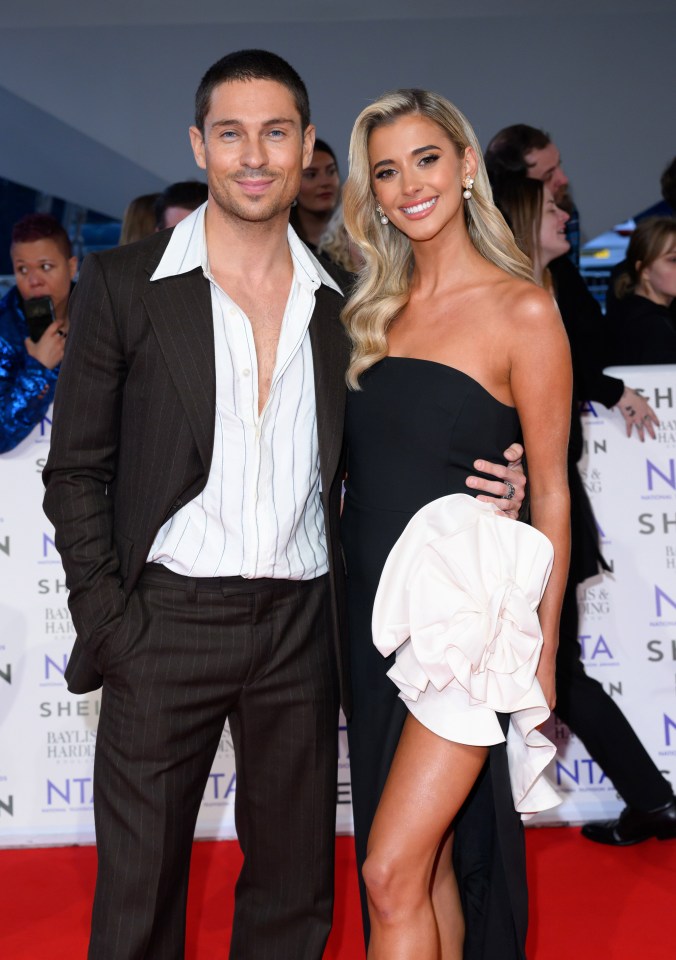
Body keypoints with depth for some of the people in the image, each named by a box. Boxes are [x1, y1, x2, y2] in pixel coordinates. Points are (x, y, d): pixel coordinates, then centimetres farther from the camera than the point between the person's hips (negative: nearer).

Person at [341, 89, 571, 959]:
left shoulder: (523, 311, -7)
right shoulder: (375, 310, 11)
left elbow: (550, 490, -6)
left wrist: (543, 646, -7)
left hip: (463, 615, -6)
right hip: (372, 603, 6)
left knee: (392, 872, -6)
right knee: (428, 864, 15)